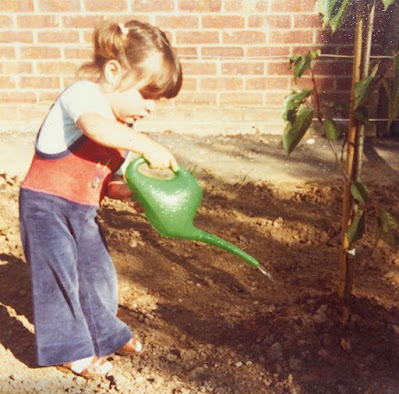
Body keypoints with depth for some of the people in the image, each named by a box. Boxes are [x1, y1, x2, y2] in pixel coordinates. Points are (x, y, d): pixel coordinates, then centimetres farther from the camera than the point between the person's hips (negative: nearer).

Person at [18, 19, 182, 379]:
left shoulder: (125, 126, 8)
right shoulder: (82, 94, -18)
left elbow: (101, 179, 13)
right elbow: (95, 126, -43)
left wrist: (127, 191, -5)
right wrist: (146, 145, -44)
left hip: (84, 211, 8)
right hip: (46, 204, -8)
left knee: (98, 270, 14)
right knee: (59, 273, -2)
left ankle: (103, 334, 35)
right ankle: (68, 349, 16)